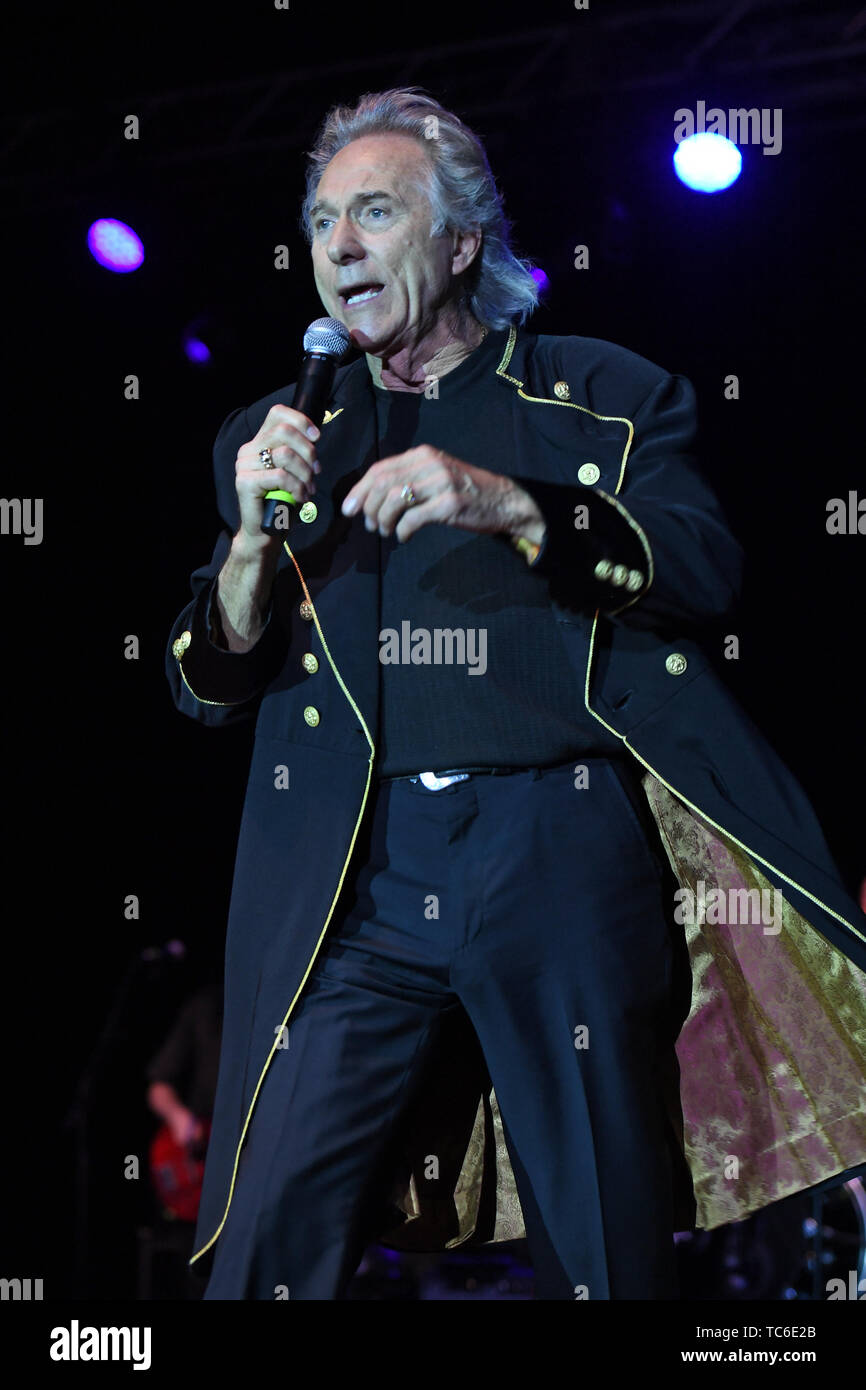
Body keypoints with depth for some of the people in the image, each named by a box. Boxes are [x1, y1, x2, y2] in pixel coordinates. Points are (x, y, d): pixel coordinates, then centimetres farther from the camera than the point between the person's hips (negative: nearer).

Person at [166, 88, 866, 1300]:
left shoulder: (601, 400, 13)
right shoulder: (278, 437, 20)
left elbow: (707, 570, -2)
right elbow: (208, 688, 13)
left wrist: (513, 506, -17)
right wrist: (255, 538, -7)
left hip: (565, 864, -1)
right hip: (358, 882, 2)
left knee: (606, 1250, 1)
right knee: (271, 1236, -11)